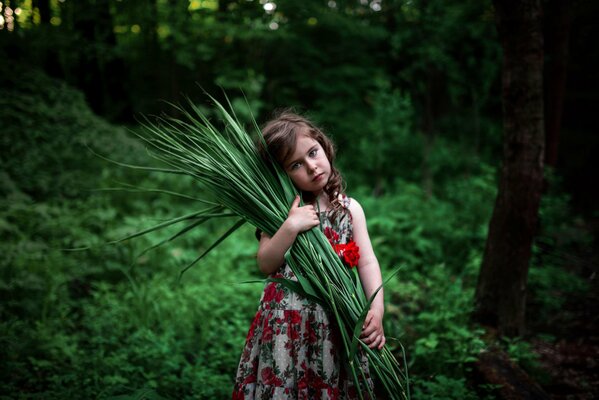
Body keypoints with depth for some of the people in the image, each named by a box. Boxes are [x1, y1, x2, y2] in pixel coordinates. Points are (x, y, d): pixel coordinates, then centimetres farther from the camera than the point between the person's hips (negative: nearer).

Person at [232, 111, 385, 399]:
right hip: (288, 320, -2)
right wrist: (291, 226, -18)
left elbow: (367, 262, 2)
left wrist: (376, 310, -10)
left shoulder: (350, 208, 5)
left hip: (338, 321, 2)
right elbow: (265, 265, -6)